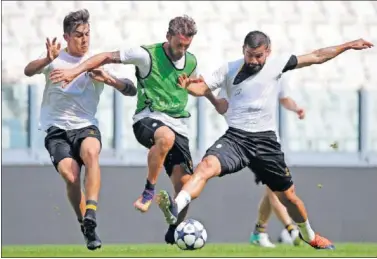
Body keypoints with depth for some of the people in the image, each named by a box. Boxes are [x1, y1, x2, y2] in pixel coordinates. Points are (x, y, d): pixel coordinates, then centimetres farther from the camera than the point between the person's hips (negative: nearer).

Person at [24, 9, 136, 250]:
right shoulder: (56, 60, 3)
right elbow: (29, 71, -17)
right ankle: (86, 228, -5)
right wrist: (48, 59, -37)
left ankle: (90, 217, -38)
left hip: (86, 126, 1)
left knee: (91, 152, -35)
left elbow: (131, 90, 1)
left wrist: (108, 80, -18)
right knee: (70, 175, -26)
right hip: (57, 130, -1)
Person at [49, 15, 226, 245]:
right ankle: (149, 190, -24)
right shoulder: (147, 55, -8)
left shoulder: (191, 62, 10)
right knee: (166, 137, -43)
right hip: (148, 119, -5)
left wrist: (216, 102, 43)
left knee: (185, 185, -7)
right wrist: (75, 72, -12)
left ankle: (173, 234, 15)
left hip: (179, 126, 5)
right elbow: (108, 57, -5)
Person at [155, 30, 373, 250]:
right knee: (207, 165, -31)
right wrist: (188, 86, -25)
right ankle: (175, 208, -49)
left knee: (288, 195, 11)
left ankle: (309, 235, 37)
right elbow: (201, 88, -2)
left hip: (265, 140, 1)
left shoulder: (276, 64, 3)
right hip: (236, 137, -1)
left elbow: (317, 56, 8)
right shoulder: (230, 70, 2)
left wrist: (349, 45, 9)